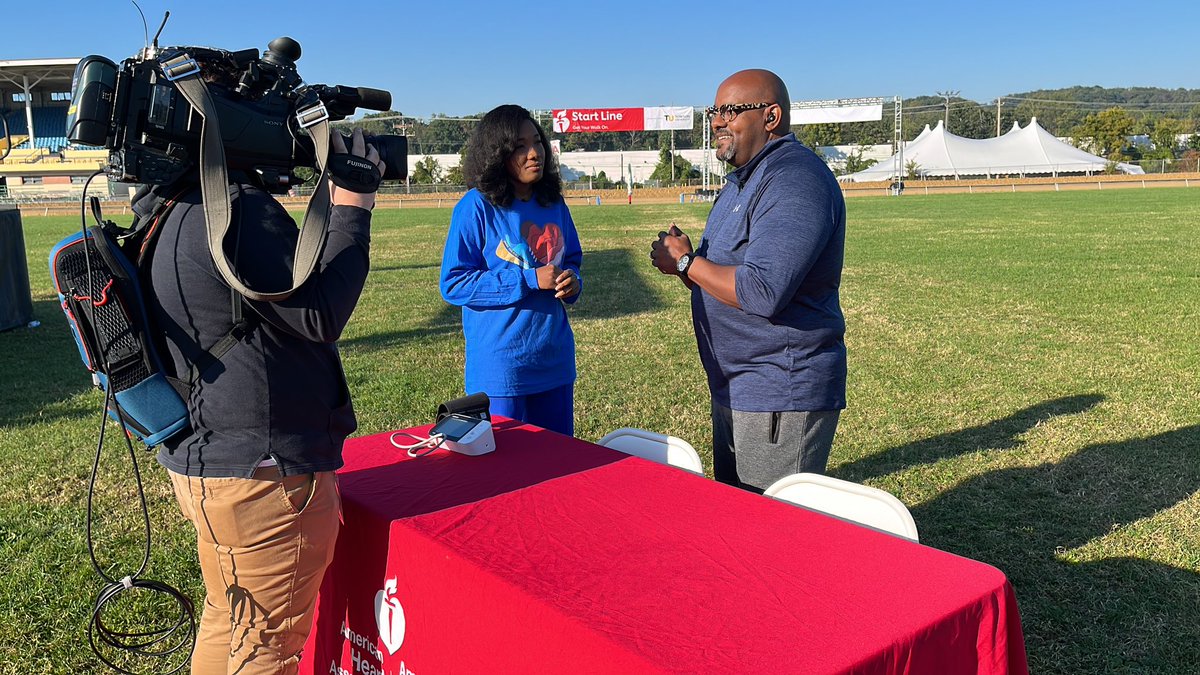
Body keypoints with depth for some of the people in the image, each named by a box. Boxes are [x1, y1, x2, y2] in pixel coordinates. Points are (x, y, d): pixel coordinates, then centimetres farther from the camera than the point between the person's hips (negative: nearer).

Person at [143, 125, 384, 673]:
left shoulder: (173, 215, 10)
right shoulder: (237, 210, -23)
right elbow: (320, 314, -18)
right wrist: (351, 211, -12)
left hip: (206, 460, 10)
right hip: (263, 477, -10)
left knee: (228, 620, 27)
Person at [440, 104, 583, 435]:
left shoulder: (554, 204, 6)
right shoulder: (477, 206, -11)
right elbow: (453, 284, -14)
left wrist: (572, 283, -7)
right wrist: (529, 280, -20)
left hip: (555, 360, 6)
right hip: (498, 367, -5)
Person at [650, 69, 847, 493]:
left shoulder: (795, 181, -19)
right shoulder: (742, 180, 16)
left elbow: (762, 293, -30)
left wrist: (687, 262, -16)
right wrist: (684, 266, 0)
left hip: (781, 396, -10)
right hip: (734, 391, 11)